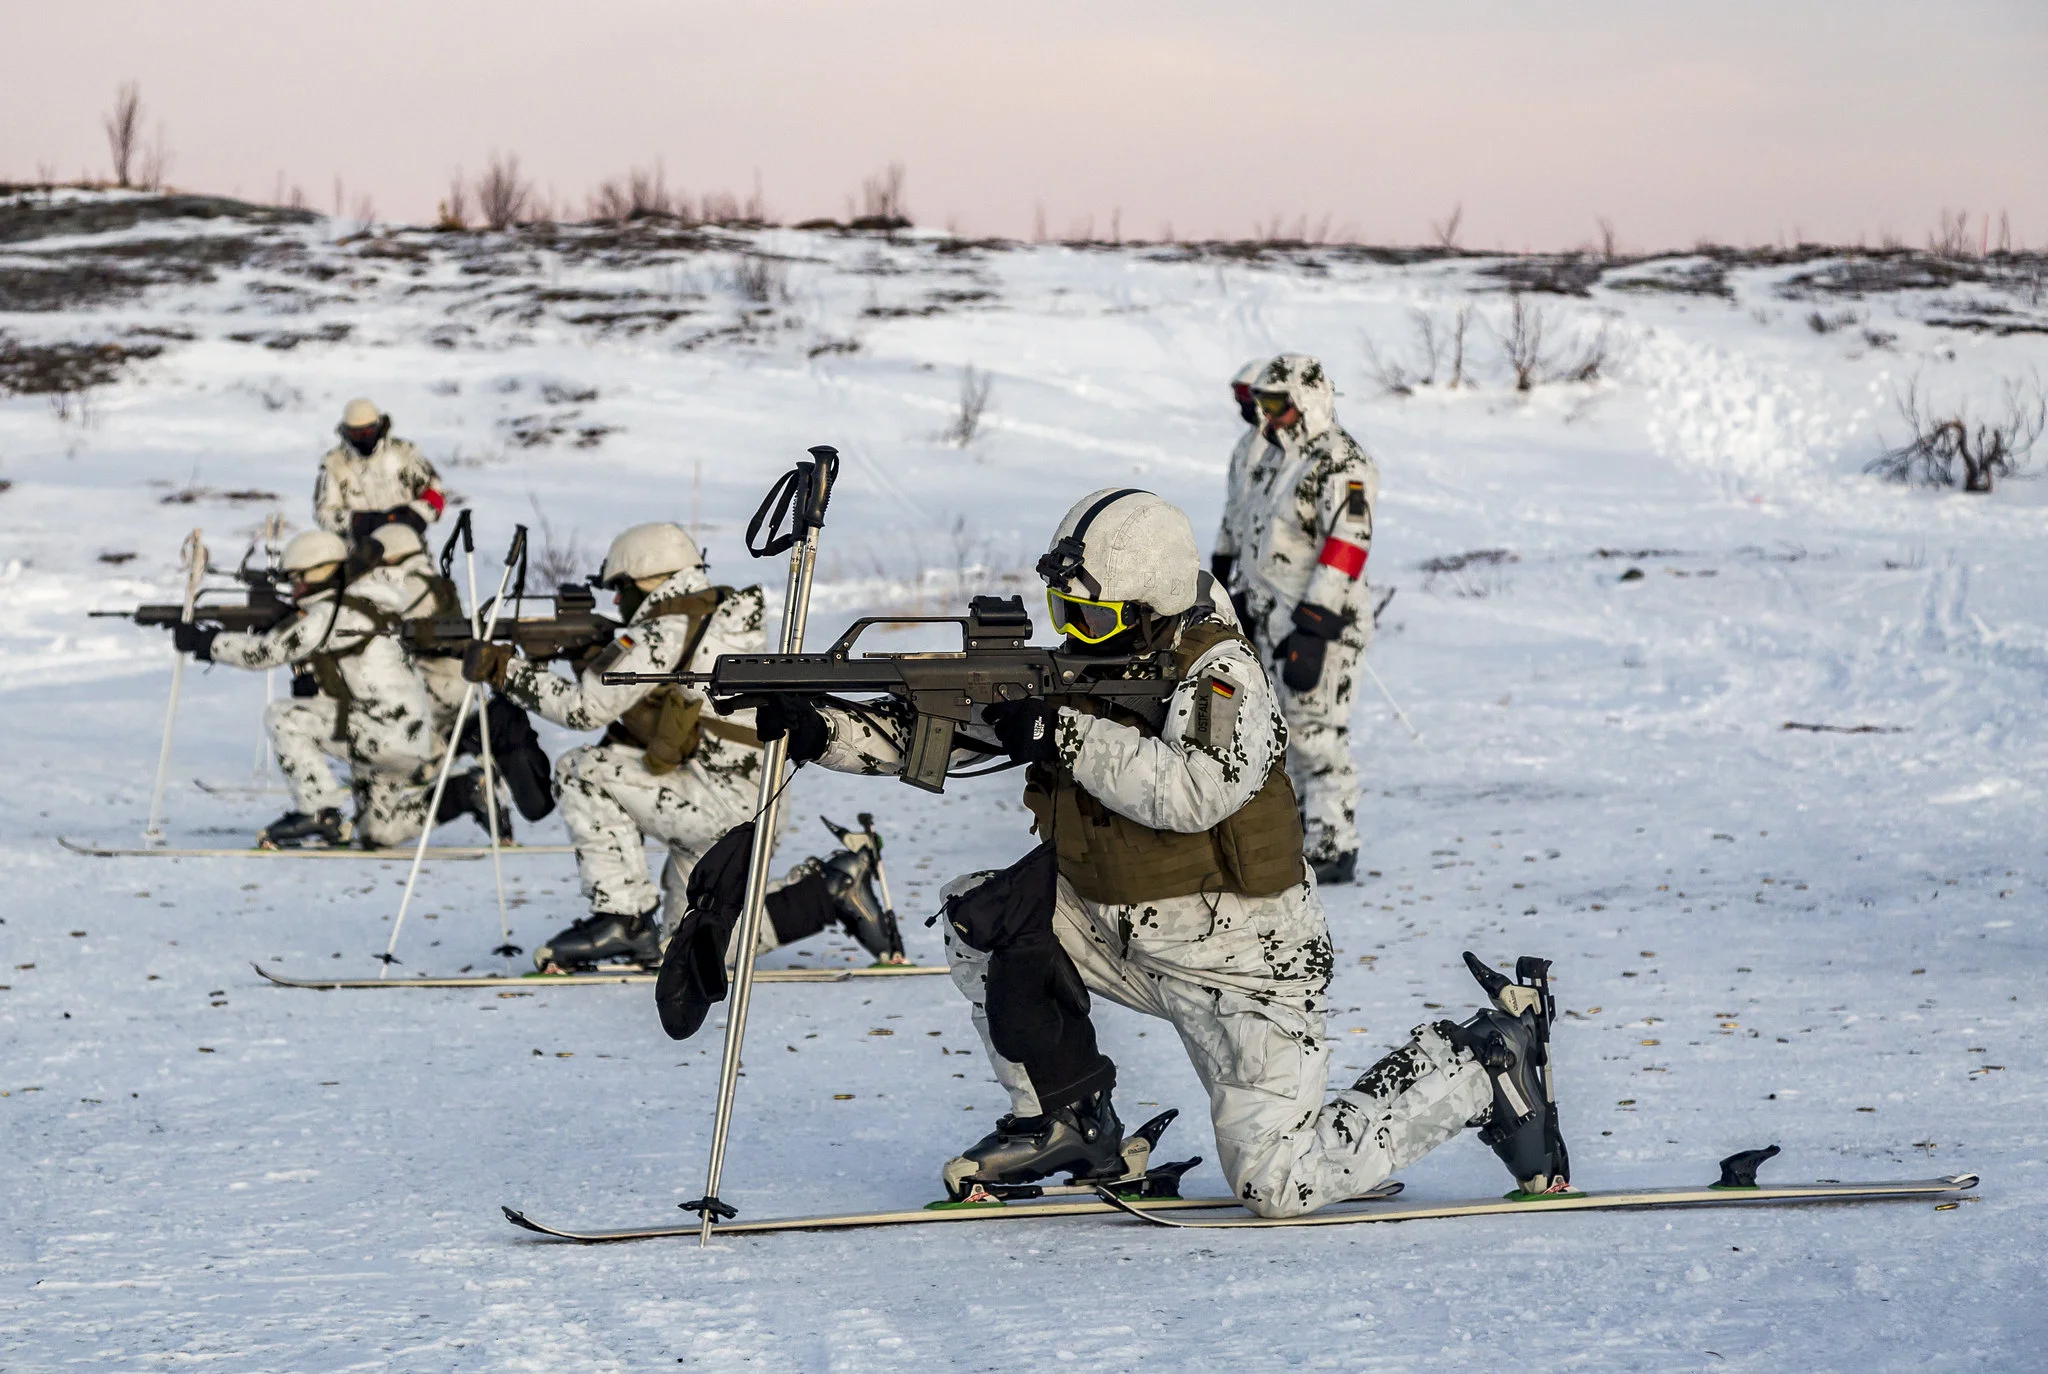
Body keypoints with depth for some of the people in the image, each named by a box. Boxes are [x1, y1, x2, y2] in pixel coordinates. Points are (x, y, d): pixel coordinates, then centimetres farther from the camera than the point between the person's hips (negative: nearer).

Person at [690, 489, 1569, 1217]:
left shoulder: (1221, 671, -18)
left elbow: (1196, 791, -35)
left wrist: (1060, 735, -33)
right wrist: (821, 730, -12)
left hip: (1240, 956, -7)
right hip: (1117, 929, 7)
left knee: (1280, 1185, -13)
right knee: (980, 915, -9)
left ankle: (1478, 1068, 9)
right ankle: (1068, 1122, 4)